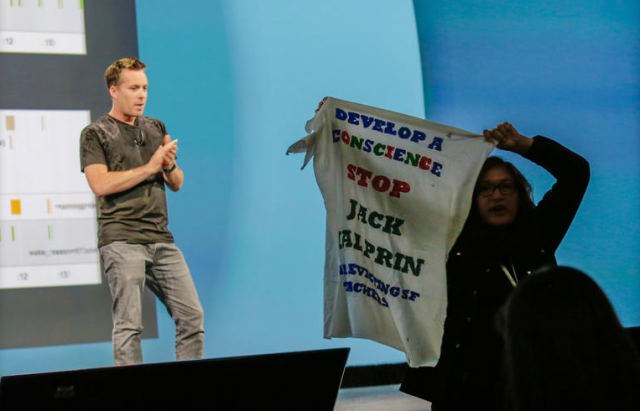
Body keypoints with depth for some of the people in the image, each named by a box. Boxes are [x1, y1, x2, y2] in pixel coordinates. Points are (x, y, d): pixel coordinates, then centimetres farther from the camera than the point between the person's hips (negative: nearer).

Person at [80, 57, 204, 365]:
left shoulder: (155, 128, 19)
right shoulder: (95, 134, 2)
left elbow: (177, 184, 20)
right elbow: (100, 184, -13)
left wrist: (169, 165, -3)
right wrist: (150, 167, -10)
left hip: (161, 240, 6)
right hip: (121, 241, -6)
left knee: (192, 315, 2)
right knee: (129, 324, -7)